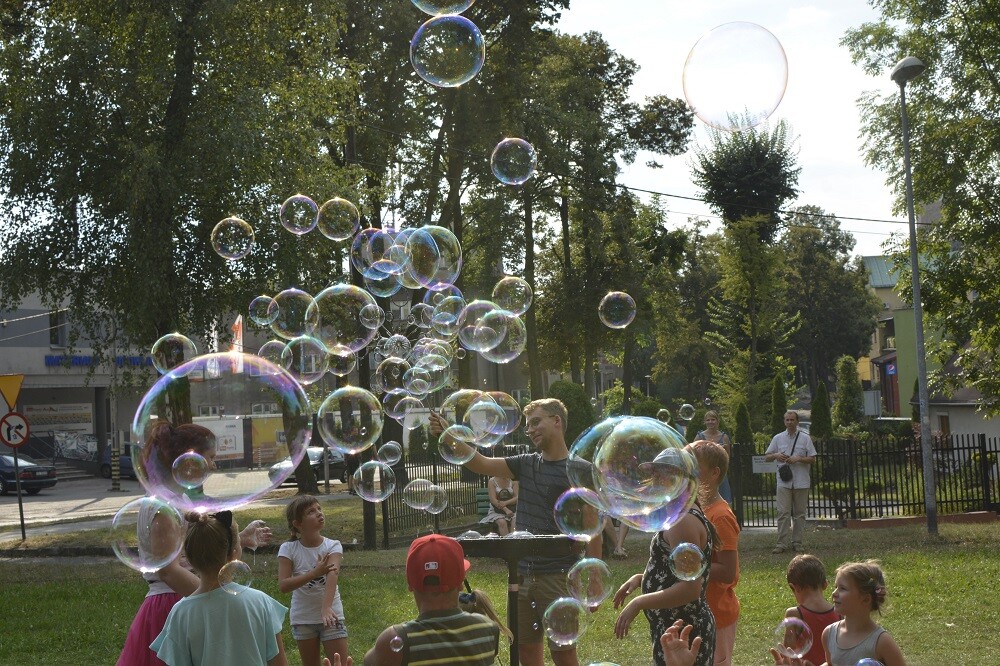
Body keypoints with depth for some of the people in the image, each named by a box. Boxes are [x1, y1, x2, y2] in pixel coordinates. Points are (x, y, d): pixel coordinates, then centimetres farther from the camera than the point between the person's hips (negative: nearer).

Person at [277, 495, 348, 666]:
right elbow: (283, 585, -17)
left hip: (330, 615, -1)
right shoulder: (288, 549, -8)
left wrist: (326, 607, -44)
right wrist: (315, 573, -29)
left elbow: (332, 576, -27)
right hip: (302, 619, 1)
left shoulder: (333, 546, -9)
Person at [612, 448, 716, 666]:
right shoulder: (680, 516, 14)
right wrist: (641, 578, 9)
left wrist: (638, 603, -23)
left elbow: (690, 587, -26)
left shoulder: (683, 520, -20)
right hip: (676, 631, 11)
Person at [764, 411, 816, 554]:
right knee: (783, 513, -6)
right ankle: (782, 543, -5)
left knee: (799, 513, 5)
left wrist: (798, 459, -12)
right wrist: (776, 455, -7)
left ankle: (797, 542, 13)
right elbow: (766, 457, 13)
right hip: (784, 482, 0)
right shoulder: (778, 438, 9)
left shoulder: (805, 438, 4)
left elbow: (813, 459, 3)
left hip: (801, 482, 0)